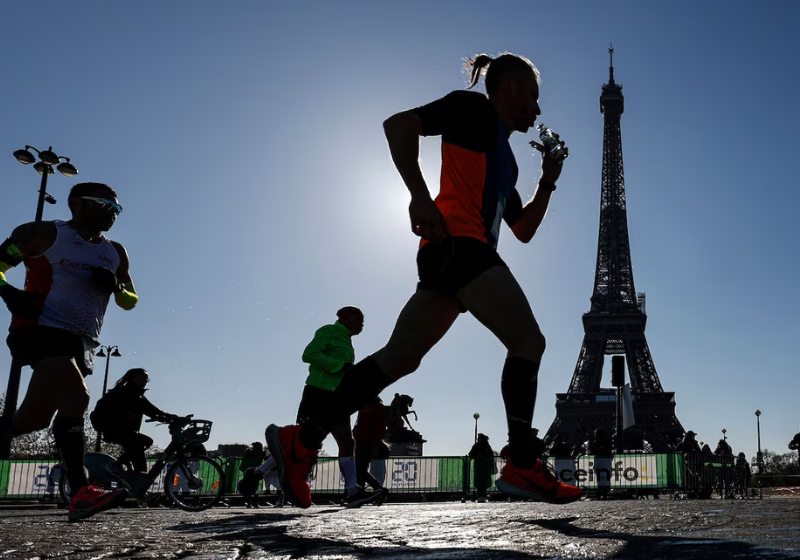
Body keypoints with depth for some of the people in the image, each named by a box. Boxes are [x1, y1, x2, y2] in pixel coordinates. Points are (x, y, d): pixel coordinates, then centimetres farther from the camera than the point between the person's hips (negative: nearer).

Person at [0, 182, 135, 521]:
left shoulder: (115, 253, 16)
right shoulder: (45, 234, 1)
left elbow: (131, 301, 19)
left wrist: (115, 286, -3)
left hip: (81, 342, 7)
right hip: (41, 329, -7)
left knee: (34, 420, 9)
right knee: (76, 398, -26)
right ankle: (80, 493, -28)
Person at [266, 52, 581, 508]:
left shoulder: (502, 153, 32)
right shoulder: (473, 108, 7)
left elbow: (524, 230, 32)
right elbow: (399, 124, -8)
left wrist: (549, 180, 22)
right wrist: (420, 196, -19)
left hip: (453, 253, 9)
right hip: (459, 243, -9)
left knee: (400, 358, 1)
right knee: (529, 341, -9)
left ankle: (302, 440, -1)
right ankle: (523, 466, -10)